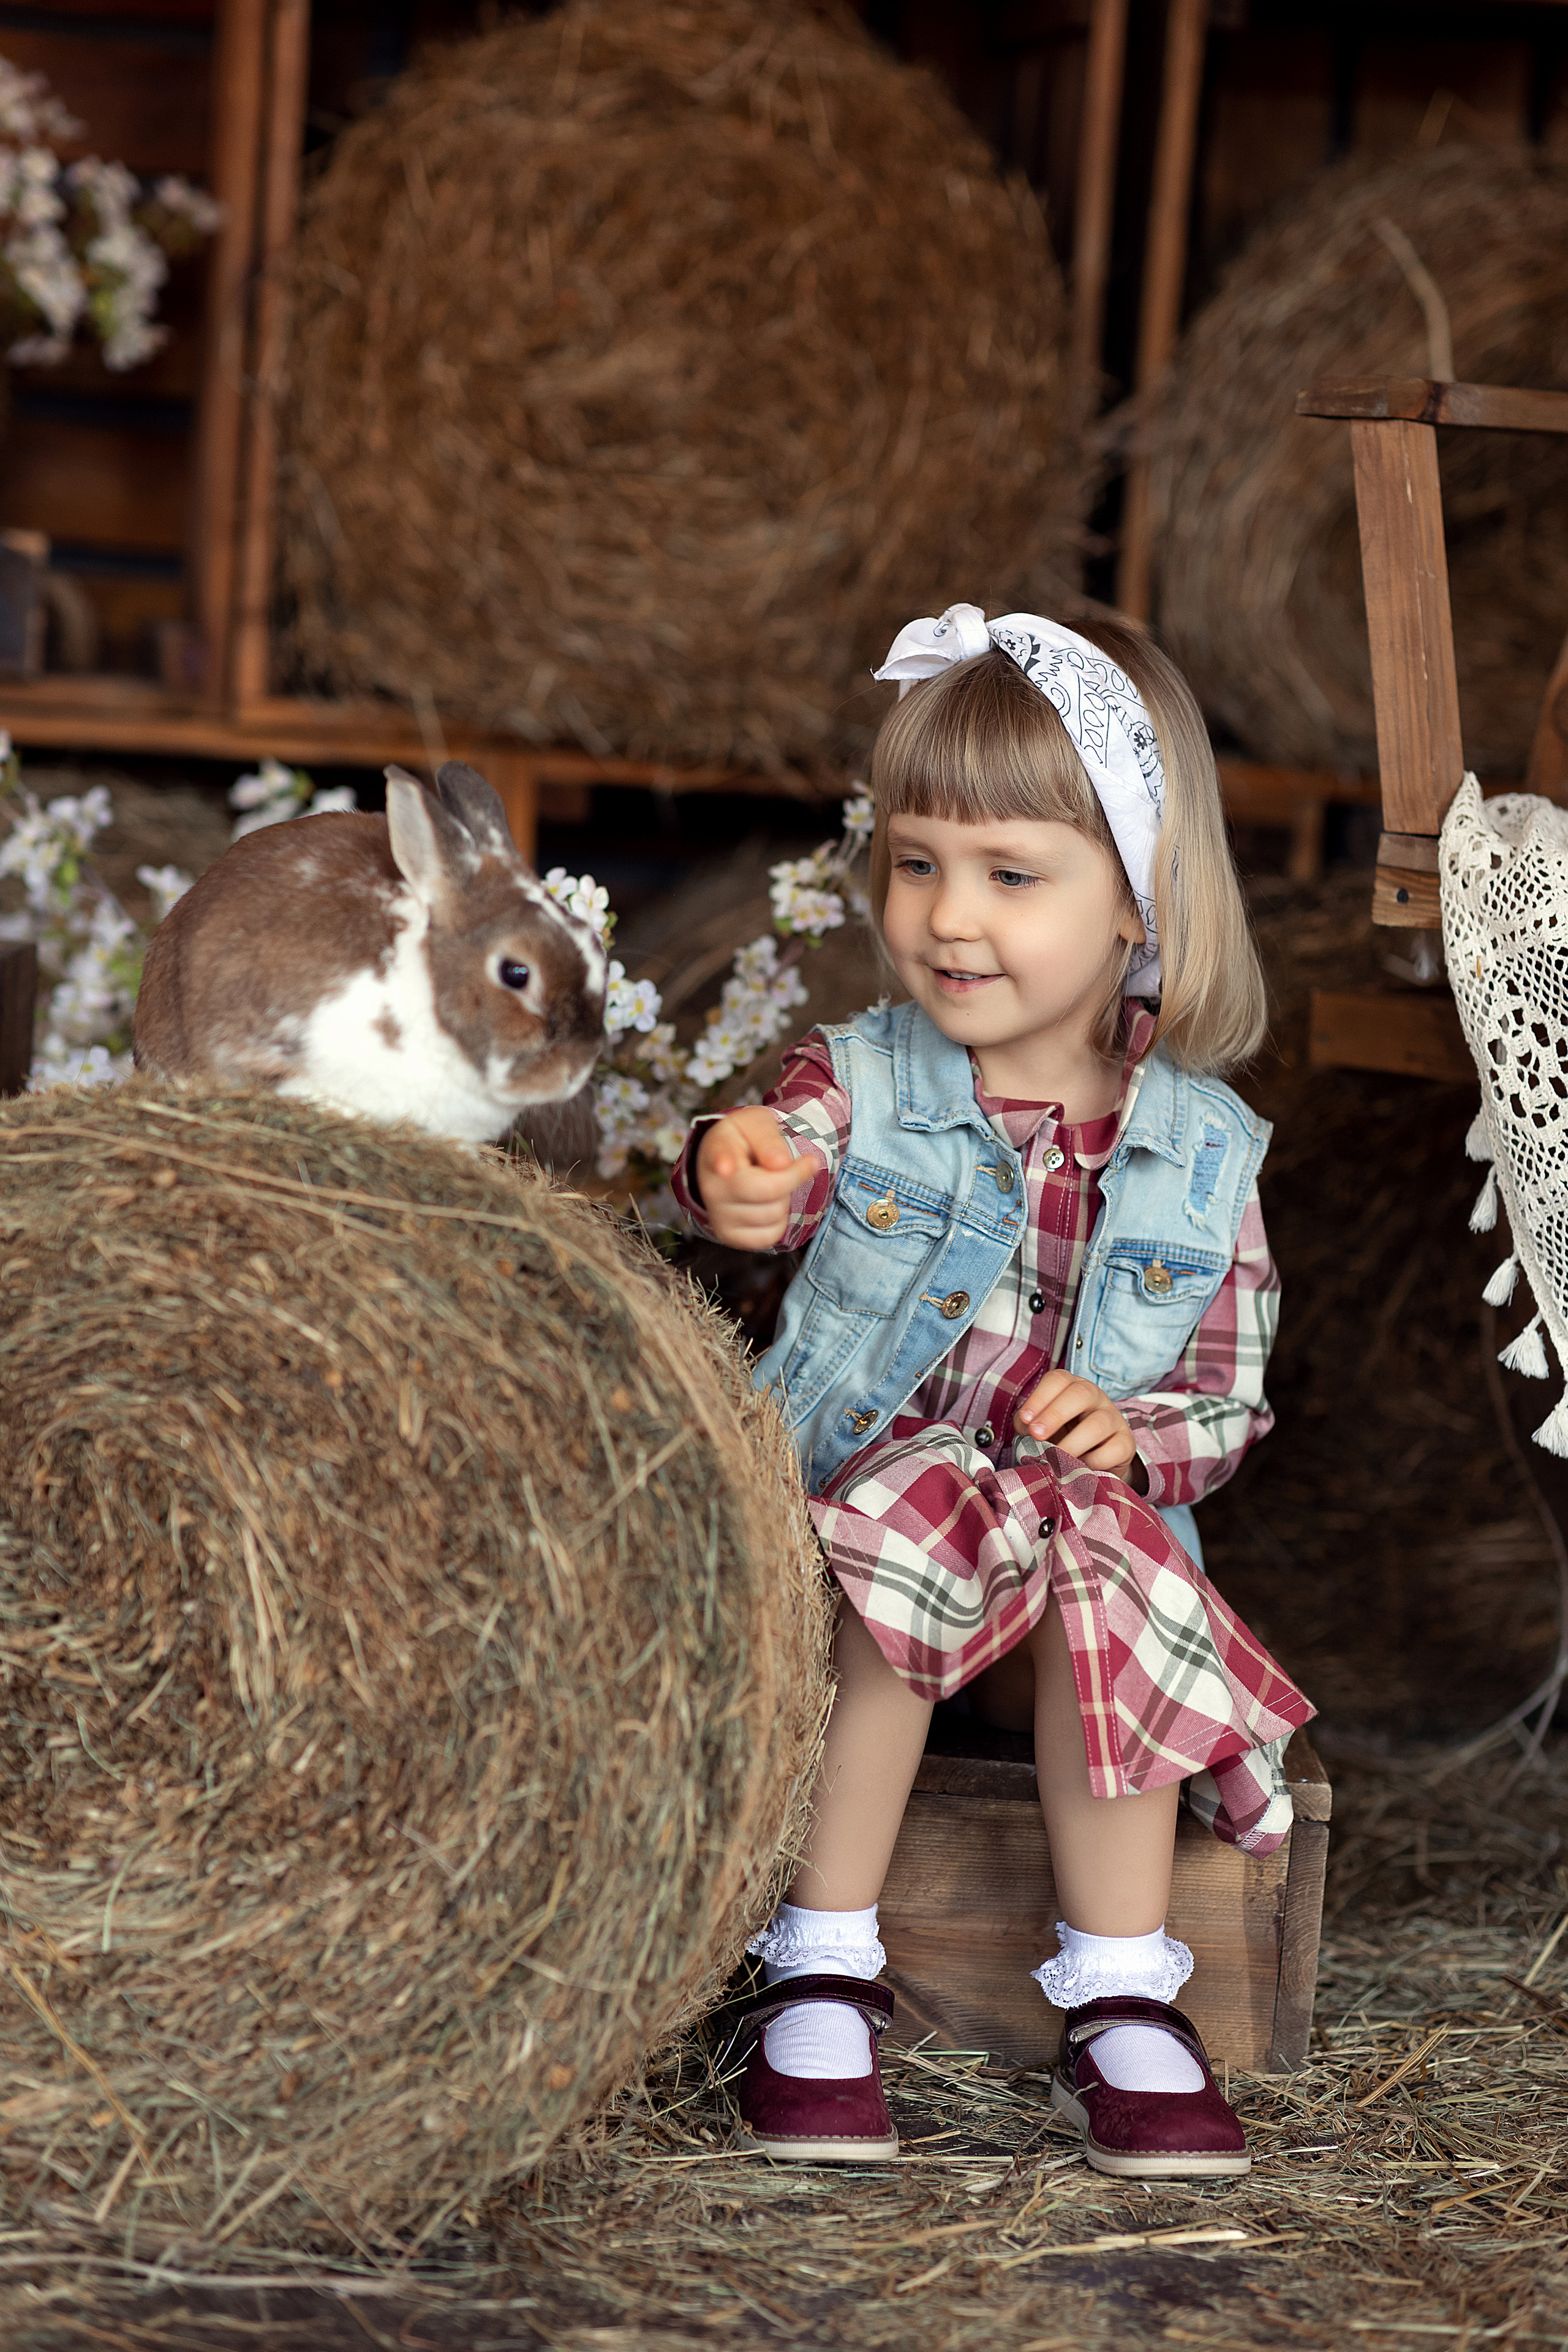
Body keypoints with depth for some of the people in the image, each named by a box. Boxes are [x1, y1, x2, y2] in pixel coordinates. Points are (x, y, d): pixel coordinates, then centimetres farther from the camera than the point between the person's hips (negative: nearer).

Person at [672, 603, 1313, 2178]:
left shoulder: (1200, 1155, 1)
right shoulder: (865, 1081, -1)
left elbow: (1232, 1401, 7)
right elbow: (786, 1167, -25)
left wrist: (1136, 1437, -16)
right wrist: (735, 1181, -50)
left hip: (1090, 1562, 1)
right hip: (850, 1511, -1)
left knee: (1098, 1534, -32)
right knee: (911, 1516, -33)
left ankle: (1120, 2001, -24)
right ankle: (823, 1971, -23)